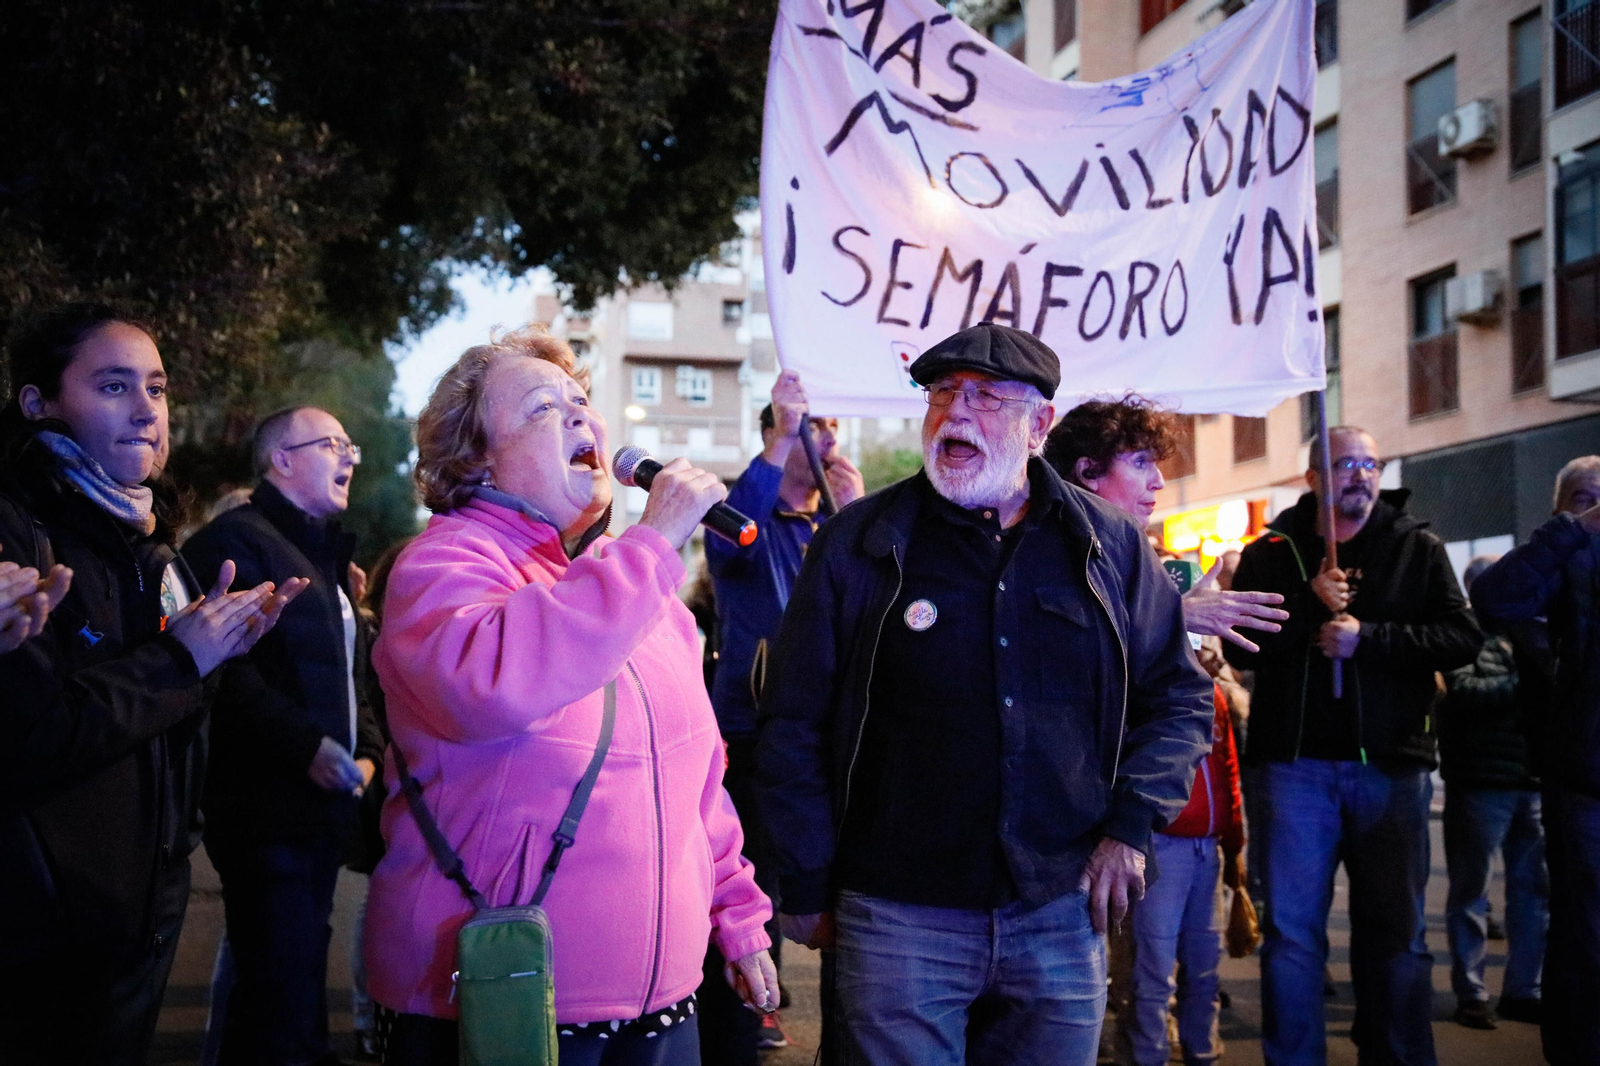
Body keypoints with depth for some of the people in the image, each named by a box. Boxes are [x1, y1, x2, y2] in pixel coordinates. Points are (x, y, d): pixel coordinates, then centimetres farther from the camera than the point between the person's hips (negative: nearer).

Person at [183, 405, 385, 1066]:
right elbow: (228, 671, -21)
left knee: (297, 981, 17)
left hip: (323, 807, 9)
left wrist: (366, 749, 10)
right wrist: (307, 746, -23)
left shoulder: (327, 554, 22)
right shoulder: (238, 540, -9)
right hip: (269, 807, -9)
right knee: (282, 992, -10)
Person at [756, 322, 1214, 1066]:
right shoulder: (858, 543, -2)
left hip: (1062, 914, 2)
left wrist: (1131, 826, 0)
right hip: (900, 917, -2)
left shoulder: (1112, 548, 5)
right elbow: (794, 727, 1)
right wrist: (807, 890, 1)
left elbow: (1179, 697, 13)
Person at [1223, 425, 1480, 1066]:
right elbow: (1241, 648, -2)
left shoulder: (1419, 549, 9)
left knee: (1395, 933, 8)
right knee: (1292, 931, 2)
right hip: (1297, 765, 0)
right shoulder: (1272, 552, 8)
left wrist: (1367, 638, -13)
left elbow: (1463, 638, -3)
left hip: (1391, 766, 1)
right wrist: (1311, 607, -14)